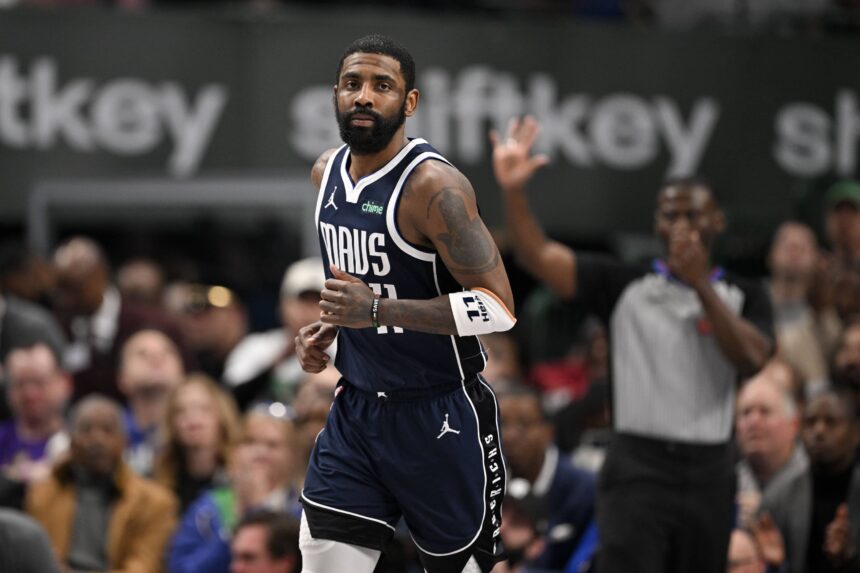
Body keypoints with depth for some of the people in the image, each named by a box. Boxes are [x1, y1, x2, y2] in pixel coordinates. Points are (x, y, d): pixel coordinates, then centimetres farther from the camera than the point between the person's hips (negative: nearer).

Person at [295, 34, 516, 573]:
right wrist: (331, 325, 5)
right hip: (357, 408, 6)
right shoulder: (327, 172, 6)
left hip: (441, 418, -6)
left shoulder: (433, 186, -19)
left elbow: (499, 307, -23)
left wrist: (377, 310, -29)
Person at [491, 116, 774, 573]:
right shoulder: (623, 286, 6)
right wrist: (513, 191, -19)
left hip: (708, 472, 2)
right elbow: (537, 256, -4)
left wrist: (702, 284, -14)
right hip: (637, 468, -2)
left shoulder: (744, 297, 9)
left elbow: (751, 360, -10)